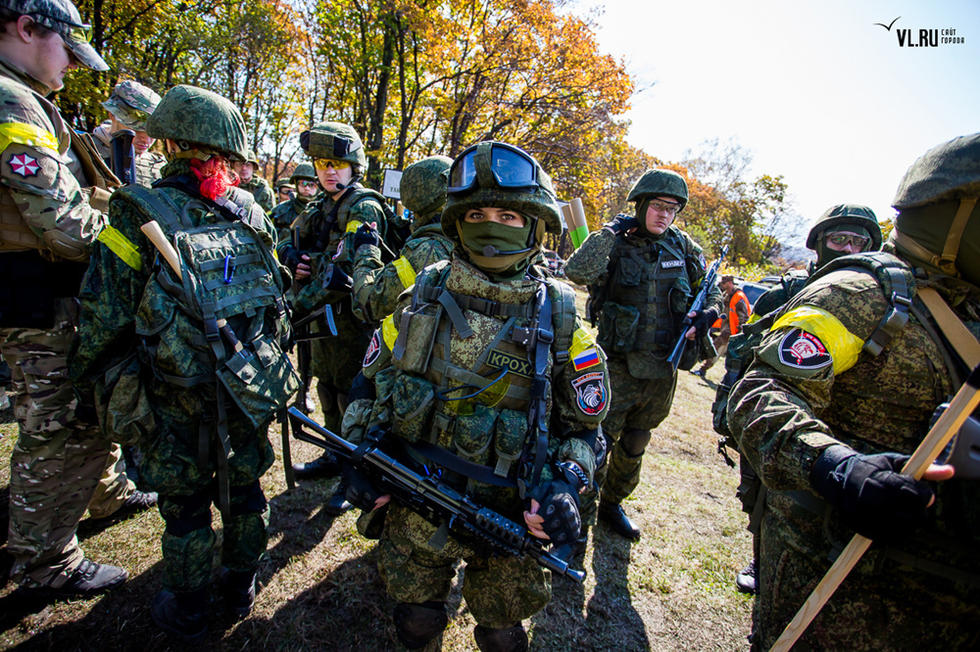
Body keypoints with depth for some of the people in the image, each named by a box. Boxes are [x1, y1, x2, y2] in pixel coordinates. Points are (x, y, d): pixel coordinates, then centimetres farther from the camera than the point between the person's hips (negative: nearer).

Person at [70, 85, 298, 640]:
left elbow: (105, 320, -9)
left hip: (177, 403, -3)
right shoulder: (252, 213, 1)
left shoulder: (139, 216, -11)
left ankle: (188, 614, 36)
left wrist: (90, 386, 7)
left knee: (185, 505, 15)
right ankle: (242, 588, 41)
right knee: (244, 490, 20)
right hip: (250, 393, 4)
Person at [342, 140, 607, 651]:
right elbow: (372, 379, 6)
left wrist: (564, 485, -18)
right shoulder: (422, 294, -5)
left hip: (507, 515, -1)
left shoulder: (558, 318, -9)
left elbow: (582, 426, -2)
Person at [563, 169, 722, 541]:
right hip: (619, 366, -5)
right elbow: (577, 272, -27)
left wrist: (707, 313, -4)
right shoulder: (616, 246, -7)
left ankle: (612, 505, 39)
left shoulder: (682, 246, 5)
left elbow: (711, 289, 17)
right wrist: (610, 231, -19)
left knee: (634, 445, 19)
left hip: (662, 370, 5)